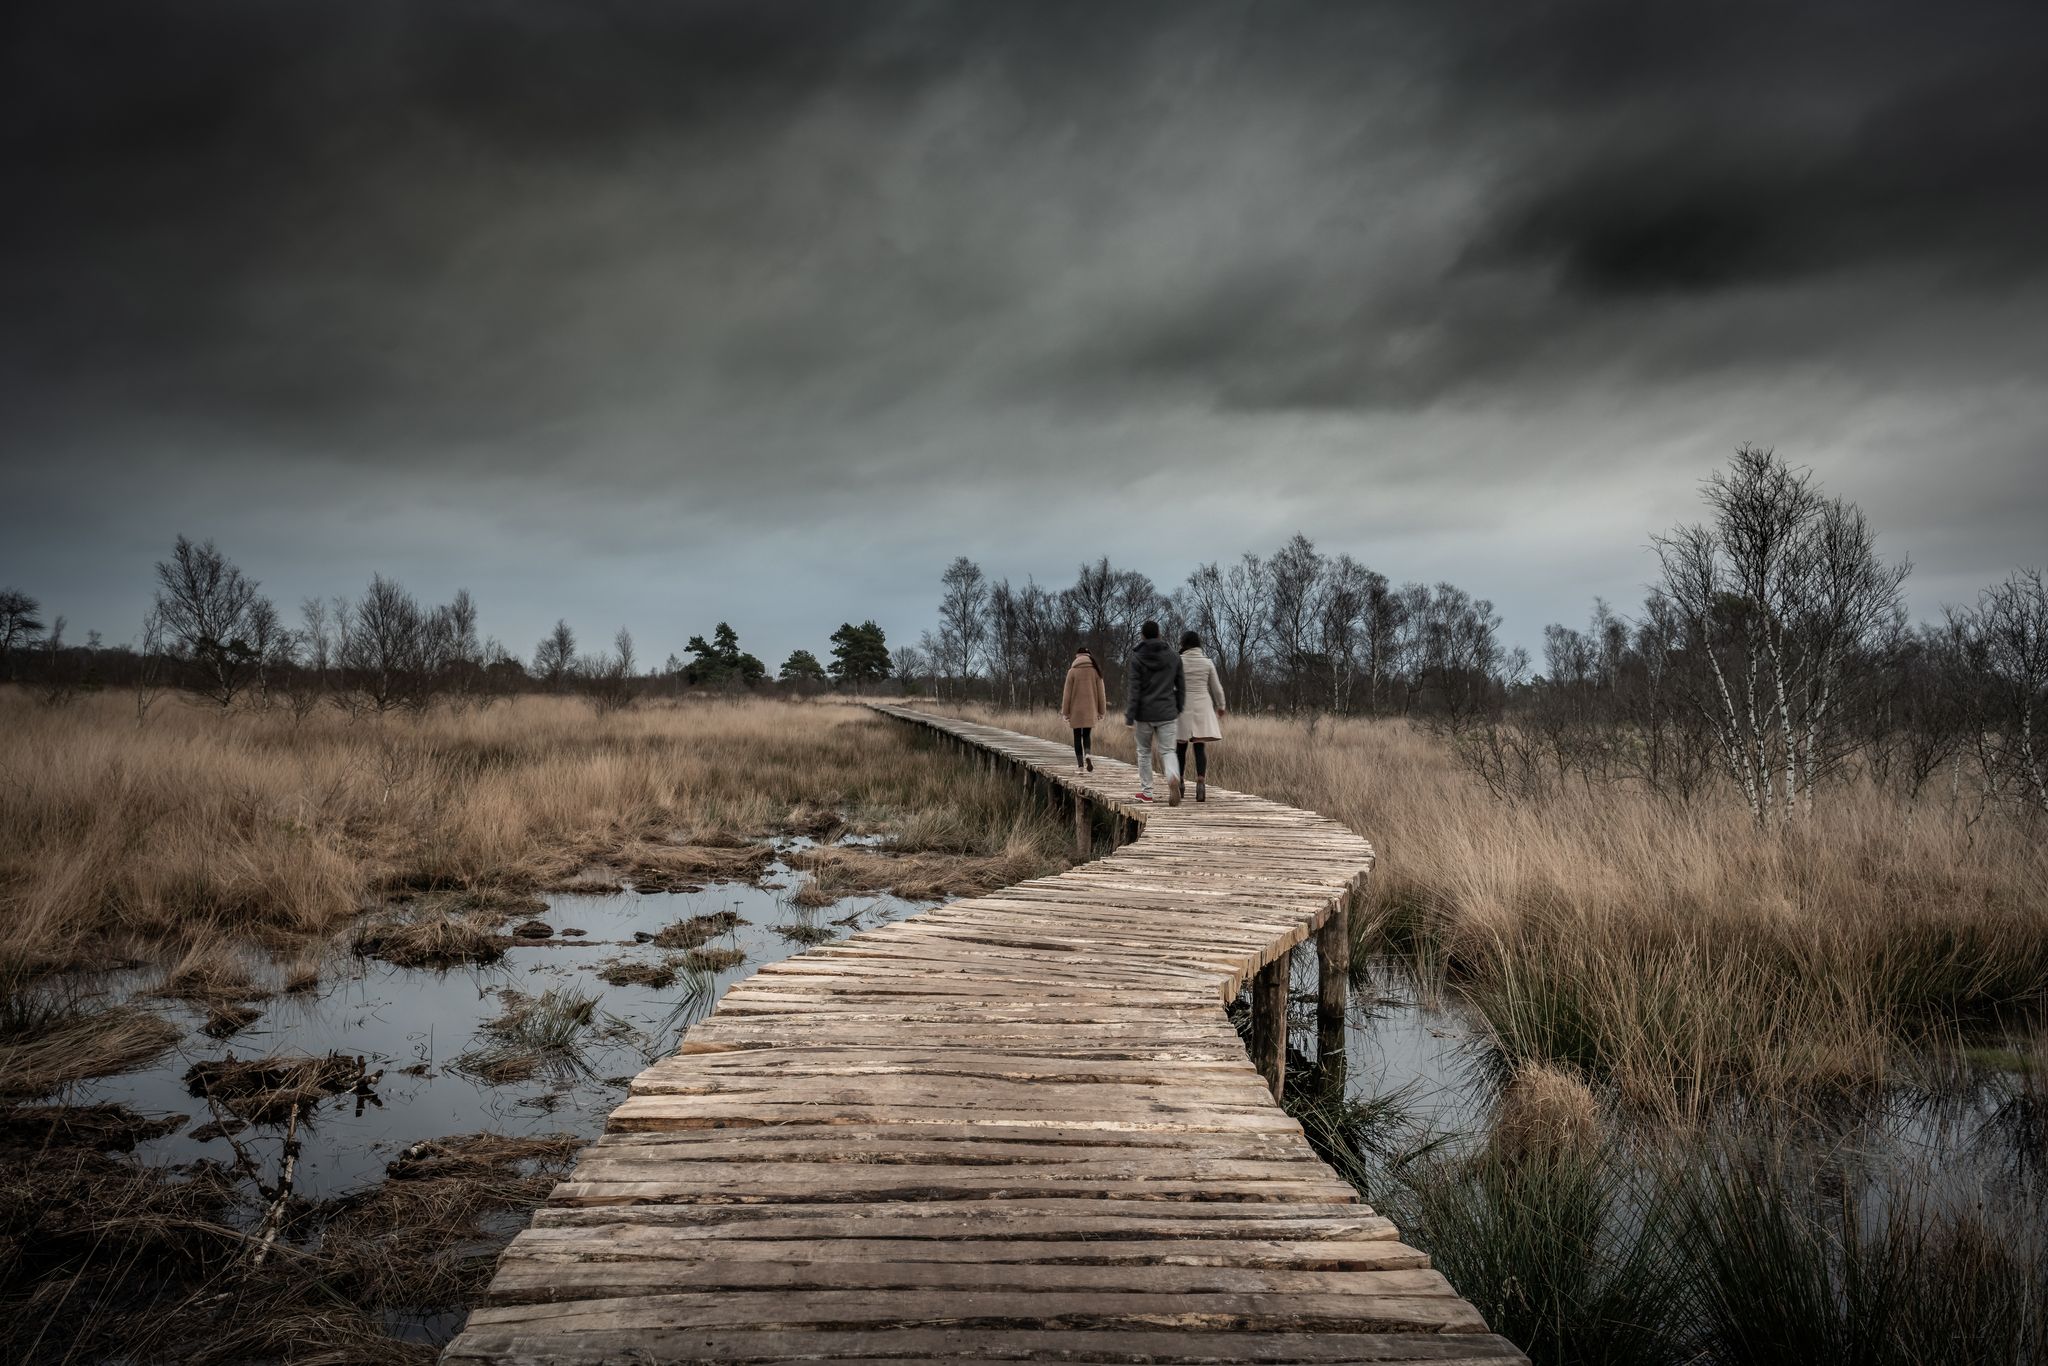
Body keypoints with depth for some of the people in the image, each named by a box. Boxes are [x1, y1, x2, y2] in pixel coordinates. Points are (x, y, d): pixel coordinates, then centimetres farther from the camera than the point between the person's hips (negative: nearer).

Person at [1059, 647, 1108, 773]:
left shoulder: (1072, 671, -5)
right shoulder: (1095, 671, 1)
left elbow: (1067, 693, -4)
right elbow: (1101, 692, 3)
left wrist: (1065, 712, 1)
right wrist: (1102, 710, 10)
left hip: (1076, 710, -2)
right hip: (1090, 710, 2)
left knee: (1077, 736, 6)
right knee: (1087, 735, 13)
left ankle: (1080, 765, 3)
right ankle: (1088, 755, -15)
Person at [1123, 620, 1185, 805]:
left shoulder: (1137, 658, -8)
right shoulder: (1173, 656, 3)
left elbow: (1134, 689, -12)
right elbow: (1181, 686, 7)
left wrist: (1129, 716, -10)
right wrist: (1179, 708, 20)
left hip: (1144, 713, -2)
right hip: (1167, 713, 2)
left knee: (1144, 752, 13)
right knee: (1168, 750, 4)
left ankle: (1146, 791, 18)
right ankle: (1173, 777, -25)